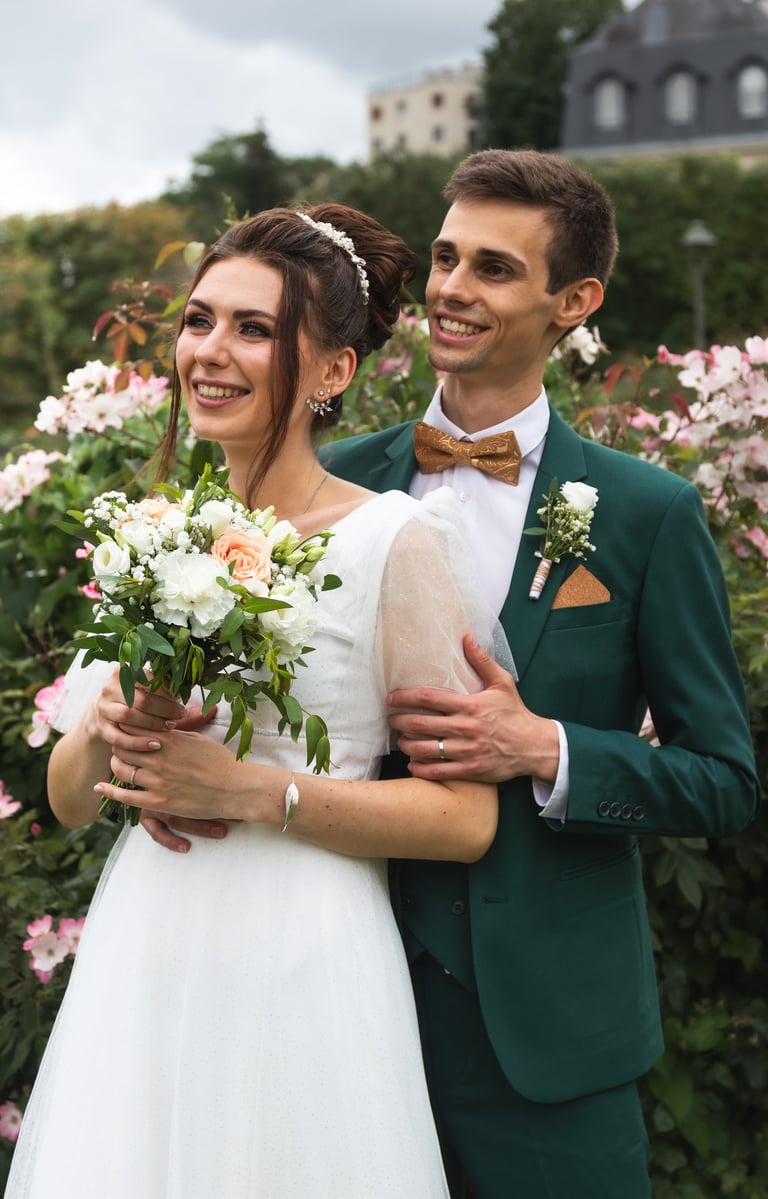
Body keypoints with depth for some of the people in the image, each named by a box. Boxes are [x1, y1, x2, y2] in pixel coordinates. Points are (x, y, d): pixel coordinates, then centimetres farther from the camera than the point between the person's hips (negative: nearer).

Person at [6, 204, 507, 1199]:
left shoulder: (397, 541, -9)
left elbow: (465, 817, -12)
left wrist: (250, 790, -16)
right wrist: (105, 731, -11)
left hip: (299, 971, -5)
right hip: (141, 965, 5)